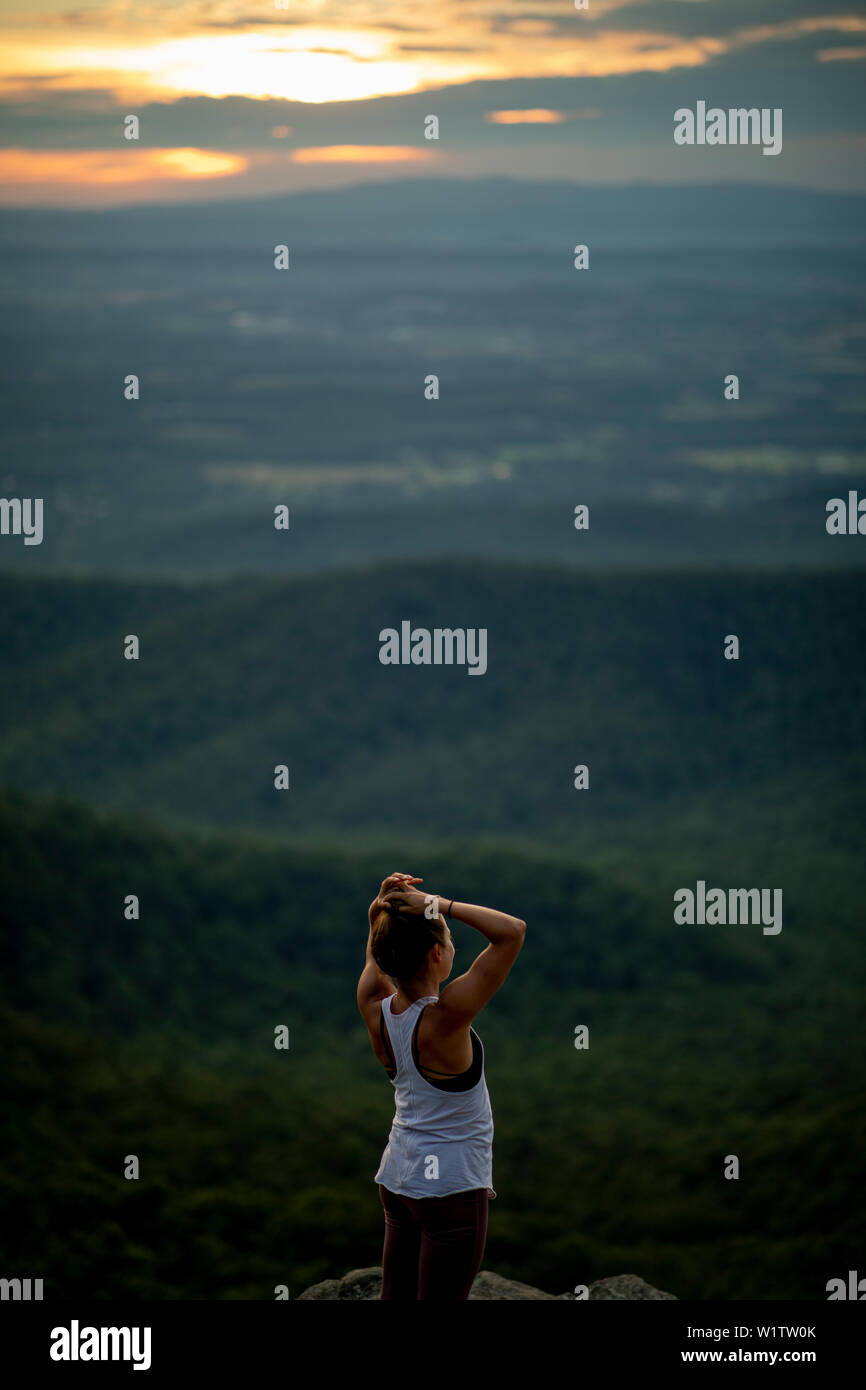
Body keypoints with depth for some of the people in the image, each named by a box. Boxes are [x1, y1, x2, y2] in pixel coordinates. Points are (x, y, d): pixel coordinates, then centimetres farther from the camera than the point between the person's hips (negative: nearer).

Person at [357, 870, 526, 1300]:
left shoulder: (375, 1009, -6)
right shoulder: (444, 1018, -25)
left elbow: (378, 952, 15)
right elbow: (513, 931, -28)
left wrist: (382, 907, -4)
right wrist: (438, 905, -23)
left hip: (397, 1180, 7)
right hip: (452, 1185, -7)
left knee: (395, 1296, 14)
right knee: (441, 1297, -1)